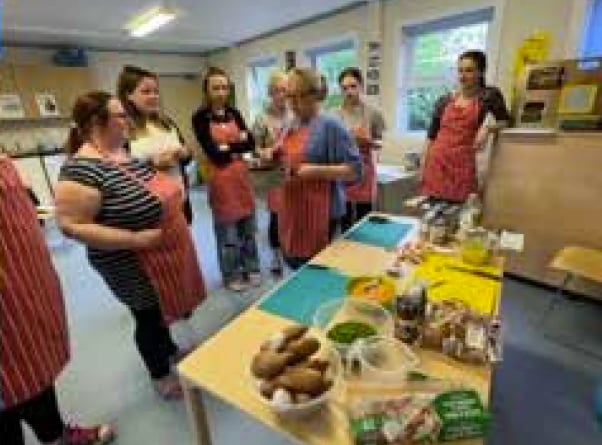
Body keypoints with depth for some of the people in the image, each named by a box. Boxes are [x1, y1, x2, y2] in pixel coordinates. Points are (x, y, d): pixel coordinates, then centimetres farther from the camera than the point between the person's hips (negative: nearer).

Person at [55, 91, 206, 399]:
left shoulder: (124, 153, 4)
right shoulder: (81, 169, -23)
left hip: (163, 254, 8)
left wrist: (172, 193, 1)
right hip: (134, 266, -8)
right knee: (149, 316, 12)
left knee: (161, 309, 26)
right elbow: (72, 226, -25)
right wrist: (137, 239, -27)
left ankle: (169, 349, 52)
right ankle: (161, 376, 37)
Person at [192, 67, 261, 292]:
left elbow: (251, 144, 1)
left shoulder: (234, 113, 10)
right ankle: (231, 275, 23)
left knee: (248, 227, 13)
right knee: (227, 231, 5)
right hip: (220, 178, -5)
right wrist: (238, 141, -7)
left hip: (241, 175, 5)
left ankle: (251, 269, 30)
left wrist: (227, 147, -12)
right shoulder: (200, 117, -5)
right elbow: (212, 152, -14)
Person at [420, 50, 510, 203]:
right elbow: (431, 135, 10)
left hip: (463, 162, -2)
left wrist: (488, 128, -12)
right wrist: (423, 165, 5)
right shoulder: (444, 101, 10)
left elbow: (505, 121, 10)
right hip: (436, 160, 2)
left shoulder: (489, 95, 6)